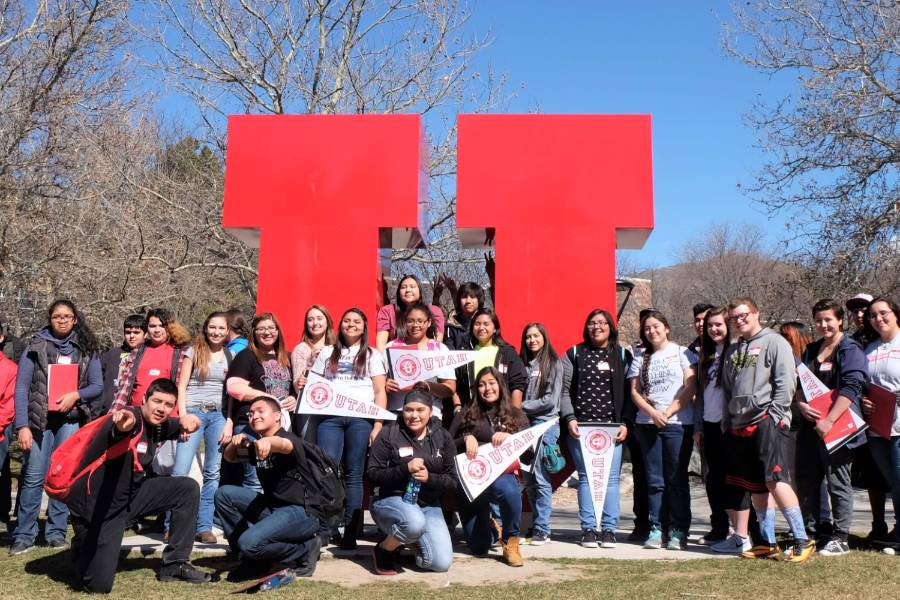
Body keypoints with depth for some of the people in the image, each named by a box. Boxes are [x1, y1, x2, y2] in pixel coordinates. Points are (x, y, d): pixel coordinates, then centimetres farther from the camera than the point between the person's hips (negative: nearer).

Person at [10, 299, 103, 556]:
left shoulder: (86, 349, 8)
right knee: (34, 476, -5)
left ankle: (56, 532, 11)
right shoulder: (35, 346, 2)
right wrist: (22, 426, -9)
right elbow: (21, 387, -2)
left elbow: (98, 386, 7)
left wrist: (76, 395, -13)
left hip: (71, 419, 2)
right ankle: (24, 535, 5)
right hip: (40, 419, -1)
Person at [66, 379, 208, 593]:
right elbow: (116, 431, -50)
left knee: (188, 488, -1)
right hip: (95, 506, -8)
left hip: (129, 496, 8)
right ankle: (84, 547, 23)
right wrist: (123, 427, -76)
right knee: (98, 585, -12)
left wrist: (186, 420, -5)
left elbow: (184, 424, 21)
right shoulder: (131, 419, -25)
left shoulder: (158, 425, 0)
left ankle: (174, 564, 8)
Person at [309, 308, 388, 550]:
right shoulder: (327, 353, 21)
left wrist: (378, 424, -5)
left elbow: (380, 392, 6)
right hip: (330, 416, 2)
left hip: (360, 418, -1)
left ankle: (350, 533, 0)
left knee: (353, 475, -3)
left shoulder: (372, 355, 14)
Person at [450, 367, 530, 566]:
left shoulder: (516, 415, 12)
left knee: (508, 489, -40)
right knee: (479, 548, -1)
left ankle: (511, 541, -14)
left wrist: (508, 437, -15)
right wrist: (466, 439, -12)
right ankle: (488, 525, 38)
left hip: (503, 474, -1)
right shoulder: (466, 415, 10)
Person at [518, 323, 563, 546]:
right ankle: (538, 523, 15)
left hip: (545, 423, -5)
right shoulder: (522, 364, 14)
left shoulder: (554, 364, 0)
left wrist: (523, 406, -5)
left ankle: (542, 529, -3)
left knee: (541, 479, -7)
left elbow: (550, 400, -7)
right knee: (528, 479, 6)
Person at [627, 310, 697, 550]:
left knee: (677, 479, -1)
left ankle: (678, 531, 5)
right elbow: (635, 391, 8)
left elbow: (690, 388, -3)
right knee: (654, 481, 4)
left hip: (678, 423, -3)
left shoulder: (682, 353, 4)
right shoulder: (641, 358, 14)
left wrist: (667, 413, -11)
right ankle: (656, 529, 7)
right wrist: (653, 413, -8)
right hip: (647, 424, 3)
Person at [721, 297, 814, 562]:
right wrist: (728, 420, 14)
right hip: (741, 426, 8)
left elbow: (786, 382, -9)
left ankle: (802, 540, -10)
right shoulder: (732, 351, 21)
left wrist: (773, 416, -15)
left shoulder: (774, 342, -1)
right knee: (755, 486, 9)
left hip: (768, 423, -7)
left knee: (774, 480, -16)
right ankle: (768, 542, 17)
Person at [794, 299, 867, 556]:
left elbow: (850, 388, -16)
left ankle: (840, 539, 8)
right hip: (810, 425, 7)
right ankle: (812, 531, 21)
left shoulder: (851, 350, -6)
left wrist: (829, 420, -23)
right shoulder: (811, 351, 15)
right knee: (806, 480, 10)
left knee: (837, 482, -1)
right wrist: (801, 404, -6)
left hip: (837, 426, -7)